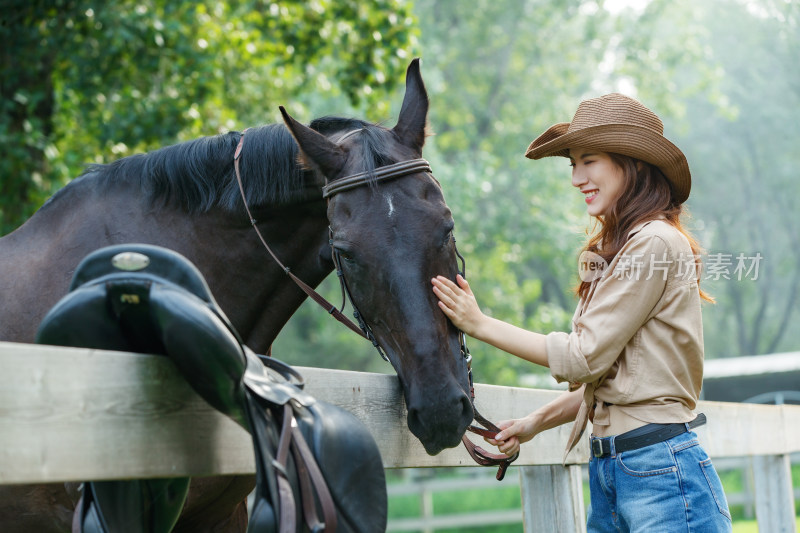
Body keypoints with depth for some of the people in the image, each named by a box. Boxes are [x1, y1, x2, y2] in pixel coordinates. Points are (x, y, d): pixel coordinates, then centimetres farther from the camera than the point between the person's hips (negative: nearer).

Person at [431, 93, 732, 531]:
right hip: (608, 470, 9)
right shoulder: (617, 248, 17)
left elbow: (587, 356, -14)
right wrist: (536, 423, 12)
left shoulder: (656, 244, -13)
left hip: (662, 472, -9)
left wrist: (480, 324, -8)